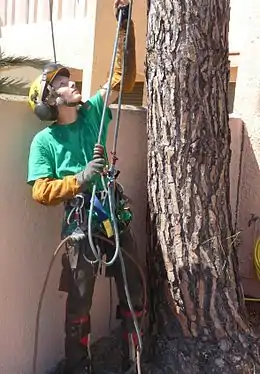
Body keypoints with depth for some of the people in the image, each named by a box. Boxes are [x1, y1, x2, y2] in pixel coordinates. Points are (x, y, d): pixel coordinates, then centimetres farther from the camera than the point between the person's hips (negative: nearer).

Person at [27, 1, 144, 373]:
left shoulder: (93, 113, 6)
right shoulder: (44, 140, -4)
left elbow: (123, 76, 6)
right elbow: (40, 191, -10)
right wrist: (81, 180, -23)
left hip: (117, 219, 4)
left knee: (134, 293, 14)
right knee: (79, 303, 7)